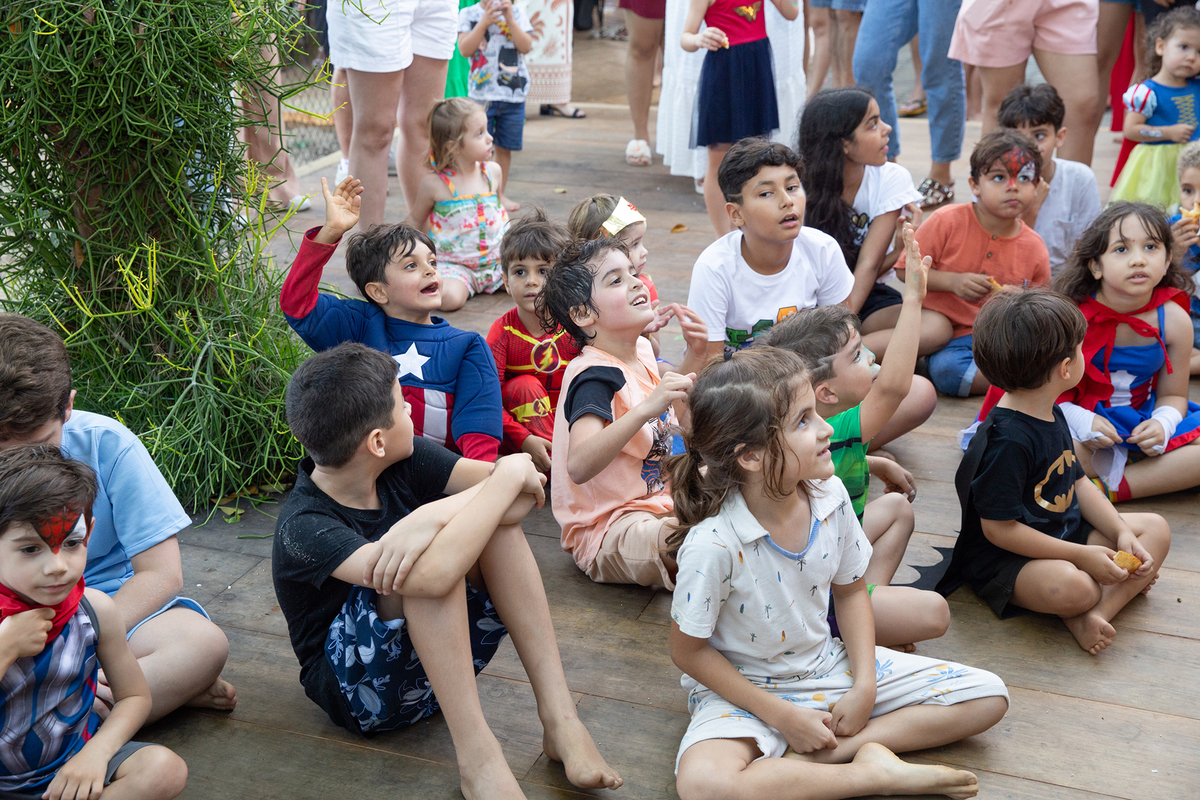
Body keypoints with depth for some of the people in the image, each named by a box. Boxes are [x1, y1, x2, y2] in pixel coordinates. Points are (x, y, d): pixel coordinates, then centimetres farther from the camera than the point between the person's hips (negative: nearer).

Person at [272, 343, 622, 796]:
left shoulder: (406, 462, -7)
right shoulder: (303, 528, -26)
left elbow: (528, 479, -16)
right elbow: (430, 579, -42)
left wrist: (433, 517, -34)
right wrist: (509, 477, -29)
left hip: (441, 665, 6)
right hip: (361, 691, -6)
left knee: (491, 516, -19)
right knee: (425, 567, -33)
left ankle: (558, 715, -22)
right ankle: (475, 754, -29)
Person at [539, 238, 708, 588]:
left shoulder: (641, 350, 6)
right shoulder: (595, 375, -22)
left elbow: (673, 411, 27)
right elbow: (579, 466, -39)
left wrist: (695, 355, 9)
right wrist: (647, 408, -46)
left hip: (655, 500, 10)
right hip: (606, 531, -10)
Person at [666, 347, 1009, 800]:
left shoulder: (831, 497, -12)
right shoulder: (713, 544, -28)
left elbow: (850, 591, 5)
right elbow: (688, 651, -16)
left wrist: (865, 686, -6)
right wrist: (783, 717, -15)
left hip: (827, 664, 6)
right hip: (744, 688, -6)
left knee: (988, 696, 1)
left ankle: (815, 755, -11)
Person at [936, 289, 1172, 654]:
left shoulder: (1051, 415, 5)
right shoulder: (1006, 440, -27)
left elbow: (1078, 481, 15)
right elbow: (999, 529, -25)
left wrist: (1123, 533, 0)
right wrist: (1083, 556, -22)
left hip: (1063, 534, 11)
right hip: (1004, 559, -11)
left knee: (1156, 529, 4)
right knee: (1073, 586, -39)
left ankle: (1094, 614, -17)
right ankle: (1127, 585, -3)